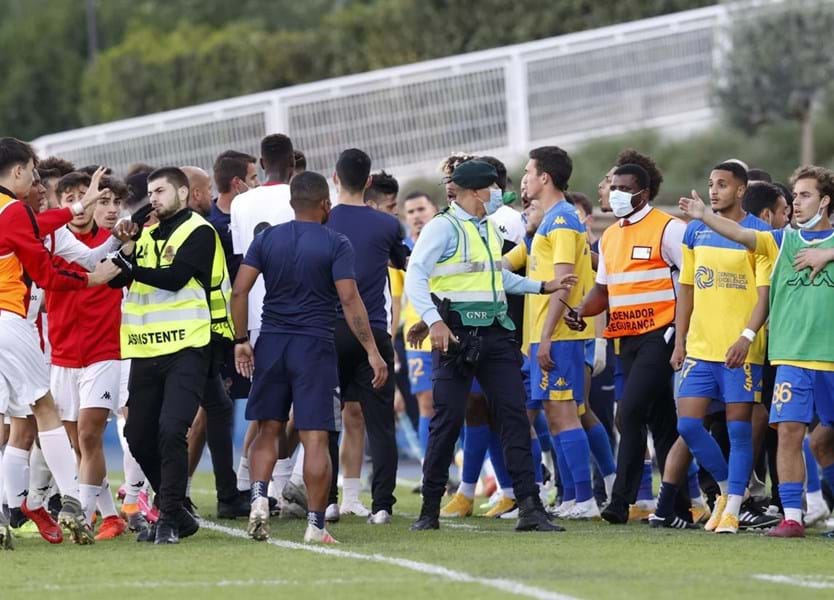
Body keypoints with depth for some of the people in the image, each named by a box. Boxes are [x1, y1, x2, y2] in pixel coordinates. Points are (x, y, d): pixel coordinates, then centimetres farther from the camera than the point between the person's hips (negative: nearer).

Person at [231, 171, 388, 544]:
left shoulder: (266, 239, 6)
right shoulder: (335, 244, -5)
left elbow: (239, 291, -1)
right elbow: (349, 299, -12)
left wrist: (241, 341, 7)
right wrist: (372, 351, -11)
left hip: (271, 344, 3)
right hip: (315, 346, -3)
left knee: (267, 429, 14)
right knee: (316, 438, -2)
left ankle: (259, 499, -6)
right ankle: (315, 524, -3)